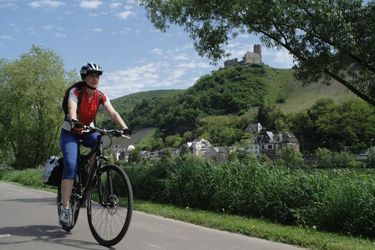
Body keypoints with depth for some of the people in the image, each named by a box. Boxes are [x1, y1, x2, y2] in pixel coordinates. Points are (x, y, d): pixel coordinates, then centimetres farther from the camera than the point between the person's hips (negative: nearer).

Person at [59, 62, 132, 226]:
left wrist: (124, 128, -37)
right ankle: (65, 209, -18)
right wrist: (74, 121, -60)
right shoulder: (75, 92, -19)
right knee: (71, 166, -23)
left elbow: (112, 113, -20)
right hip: (70, 133, -4)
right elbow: (72, 109, -37)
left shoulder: (101, 96, -8)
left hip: (87, 132, 4)